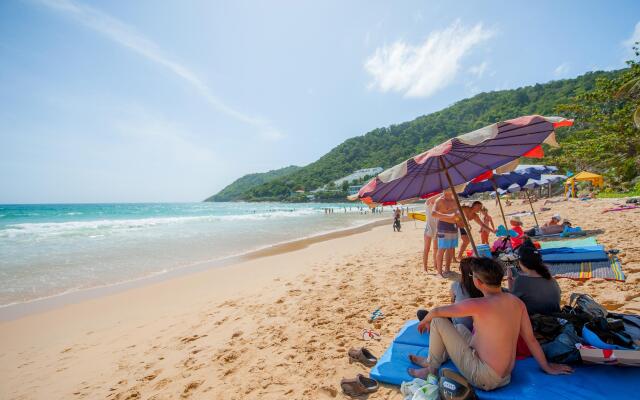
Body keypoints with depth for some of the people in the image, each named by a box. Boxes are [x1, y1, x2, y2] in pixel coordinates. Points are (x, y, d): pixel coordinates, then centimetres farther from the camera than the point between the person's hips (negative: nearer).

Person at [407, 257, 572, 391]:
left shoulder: (476, 305, -25)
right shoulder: (517, 303, -6)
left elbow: (436, 311, -14)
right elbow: (531, 339, 4)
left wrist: (424, 321, 8)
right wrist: (547, 367, 20)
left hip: (483, 379, -7)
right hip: (505, 377, 8)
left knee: (438, 321, -5)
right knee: (460, 328, 25)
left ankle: (431, 370, 13)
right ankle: (433, 360, 36)